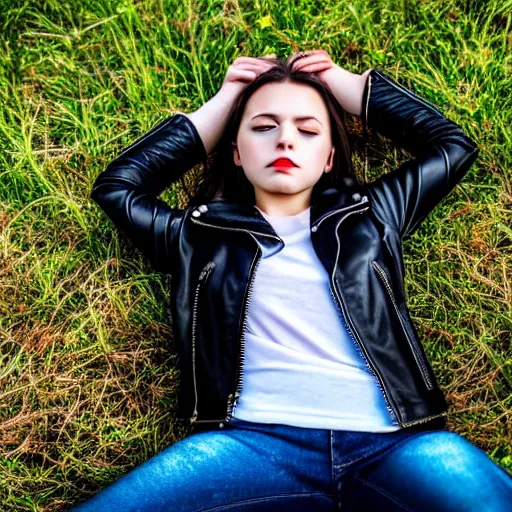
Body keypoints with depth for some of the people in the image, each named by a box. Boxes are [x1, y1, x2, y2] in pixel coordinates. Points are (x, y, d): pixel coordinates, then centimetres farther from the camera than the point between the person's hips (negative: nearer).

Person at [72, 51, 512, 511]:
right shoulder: (201, 233, 20)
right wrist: (221, 104, 24)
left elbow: (454, 145, 27)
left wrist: (343, 83, 28)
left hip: (390, 443, 1)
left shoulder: (370, 214, 22)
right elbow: (115, 185, 24)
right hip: (255, 442, 0)